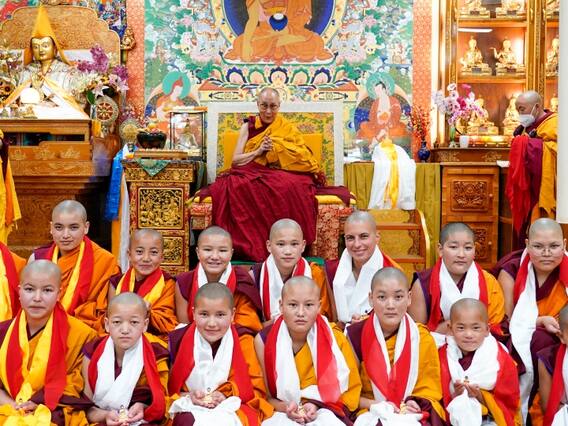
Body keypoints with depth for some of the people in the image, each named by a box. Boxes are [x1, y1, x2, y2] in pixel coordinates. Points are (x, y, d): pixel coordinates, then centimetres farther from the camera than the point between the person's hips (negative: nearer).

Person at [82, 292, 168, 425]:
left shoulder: (155, 356, -5)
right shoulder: (93, 354, -2)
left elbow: (160, 405, 1)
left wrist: (143, 409, -18)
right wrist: (105, 416, -19)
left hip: (140, 422, 1)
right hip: (100, 421, -1)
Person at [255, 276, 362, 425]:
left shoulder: (336, 339, -4)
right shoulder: (264, 340, -5)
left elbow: (350, 392, 5)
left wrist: (317, 406, -13)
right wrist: (284, 407, -17)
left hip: (324, 413, 1)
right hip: (281, 414, 0)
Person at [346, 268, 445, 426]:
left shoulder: (423, 339, 1)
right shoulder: (355, 335, -3)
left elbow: (429, 390, 8)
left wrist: (417, 404, -13)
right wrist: (374, 405, -13)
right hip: (370, 413, -1)